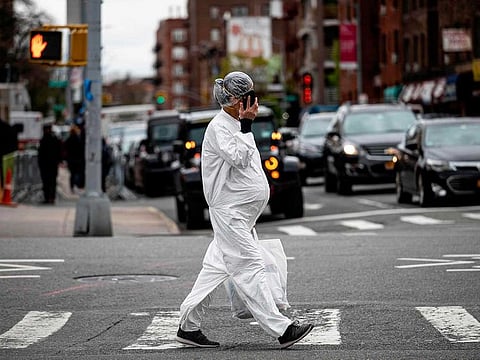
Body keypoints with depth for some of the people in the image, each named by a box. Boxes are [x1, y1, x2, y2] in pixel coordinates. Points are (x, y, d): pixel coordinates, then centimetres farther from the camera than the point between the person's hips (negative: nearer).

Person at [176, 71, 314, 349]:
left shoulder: (237, 125, 18)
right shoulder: (218, 127, -12)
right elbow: (237, 158, -26)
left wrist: (260, 187, 22)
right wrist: (247, 126, -22)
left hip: (243, 214, 10)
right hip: (229, 213, -10)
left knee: (217, 269, 12)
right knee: (250, 269, -12)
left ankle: (189, 327, 17)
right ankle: (282, 329, -17)